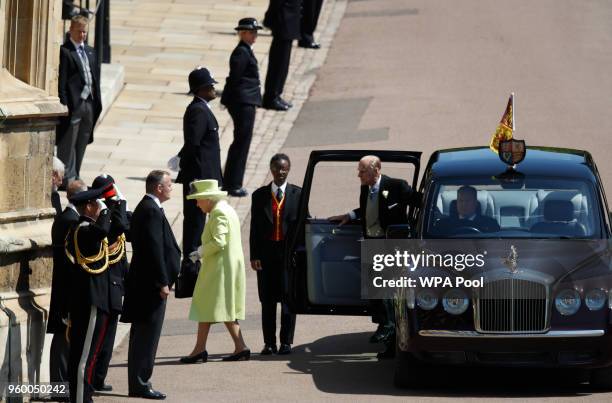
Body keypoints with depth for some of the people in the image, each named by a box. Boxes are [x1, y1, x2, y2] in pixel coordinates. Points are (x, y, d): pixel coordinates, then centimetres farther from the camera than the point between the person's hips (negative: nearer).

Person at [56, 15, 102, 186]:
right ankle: (67, 178, 0)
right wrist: (64, 104, -17)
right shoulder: (64, 51, -7)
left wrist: (97, 101, 11)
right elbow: (61, 80, -12)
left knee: (81, 144, 12)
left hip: (89, 103, 7)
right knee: (68, 144, -3)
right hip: (73, 103, -7)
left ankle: (75, 177, 19)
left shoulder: (90, 51, 16)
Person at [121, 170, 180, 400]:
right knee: (147, 335, -7)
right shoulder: (152, 211, -16)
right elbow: (155, 249, -21)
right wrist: (162, 283, -20)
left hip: (142, 282, 11)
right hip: (151, 284, -11)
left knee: (142, 336, 13)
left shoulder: (144, 208, 16)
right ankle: (140, 385, -5)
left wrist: (164, 280, 20)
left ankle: (138, 383, 17)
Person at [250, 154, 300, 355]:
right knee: (267, 300, 5)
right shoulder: (259, 195, 6)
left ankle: (286, 342, 7)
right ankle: (269, 342, 11)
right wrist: (254, 255, -3)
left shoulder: (297, 194, 3)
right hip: (266, 253, 2)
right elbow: (255, 228, 5)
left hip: (290, 253, -2)